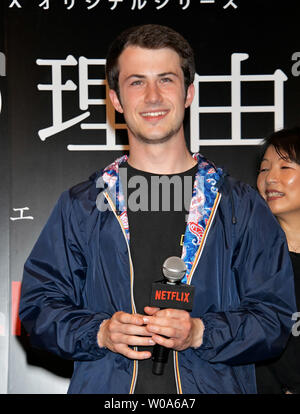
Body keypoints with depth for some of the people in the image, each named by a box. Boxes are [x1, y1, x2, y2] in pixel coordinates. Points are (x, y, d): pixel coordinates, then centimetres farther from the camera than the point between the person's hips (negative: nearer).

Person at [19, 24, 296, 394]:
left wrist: (201, 333, -17)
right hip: (104, 388, 1)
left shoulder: (241, 206, 0)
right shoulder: (79, 206, 3)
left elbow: (275, 313, -2)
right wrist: (100, 333, -14)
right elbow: (38, 303, 3)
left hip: (213, 386, 0)